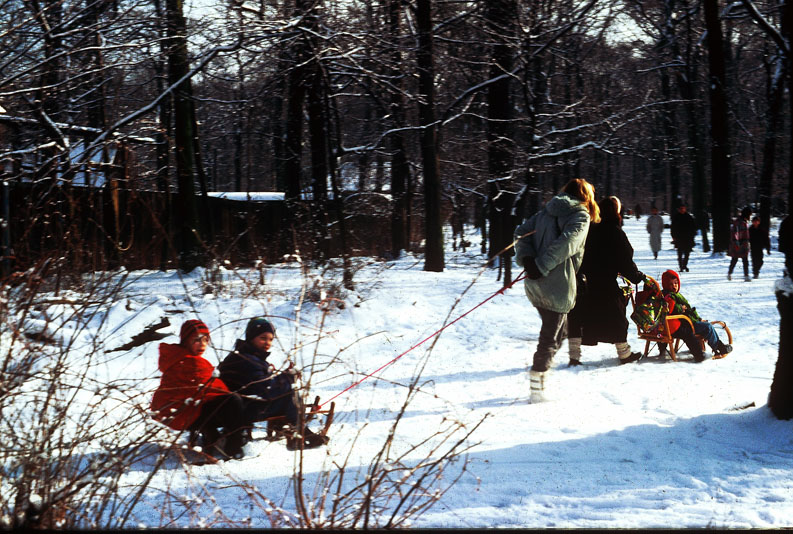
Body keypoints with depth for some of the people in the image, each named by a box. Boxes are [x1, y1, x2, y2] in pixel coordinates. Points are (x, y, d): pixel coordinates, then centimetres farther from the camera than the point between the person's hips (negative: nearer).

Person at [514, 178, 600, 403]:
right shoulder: (581, 216, -5)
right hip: (557, 285, -7)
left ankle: (537, 373, 21)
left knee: (559, 329, 25)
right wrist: (541, 267, -22)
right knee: (550, 336, 1)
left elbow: (521, 232, 7)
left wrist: (526, 259, -4)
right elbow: (566, 243, -21)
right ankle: (537, 387, 1)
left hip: (534, 283, 7)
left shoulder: (546, 211, 16)